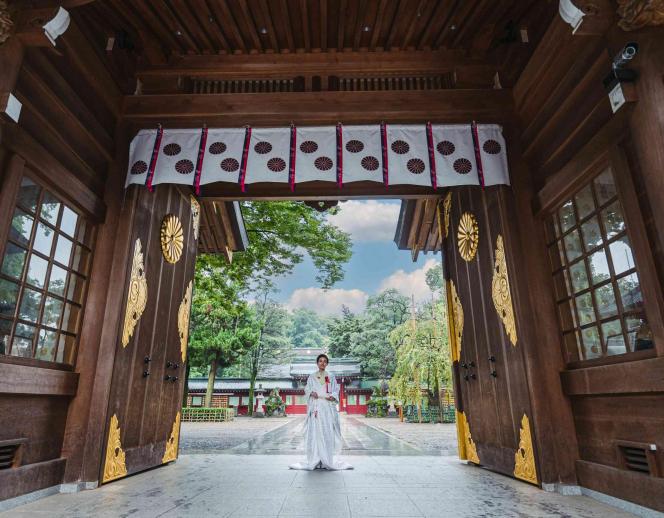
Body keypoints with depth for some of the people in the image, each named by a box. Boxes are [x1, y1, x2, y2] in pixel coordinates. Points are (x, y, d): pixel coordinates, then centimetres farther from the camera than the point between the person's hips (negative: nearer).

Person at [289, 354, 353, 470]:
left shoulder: (331, 377, 14)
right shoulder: (311, 377, 13)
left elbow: (336, 390, 8)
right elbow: (307, 389, 8)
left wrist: (332, 396, -12)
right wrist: (311, 393, -13)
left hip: (328, 407, 0)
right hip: (315, 407, 0)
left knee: (328, 432, -5)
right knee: (314, 431, -6)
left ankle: (327, 460, 0)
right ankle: (315, 460, -1)